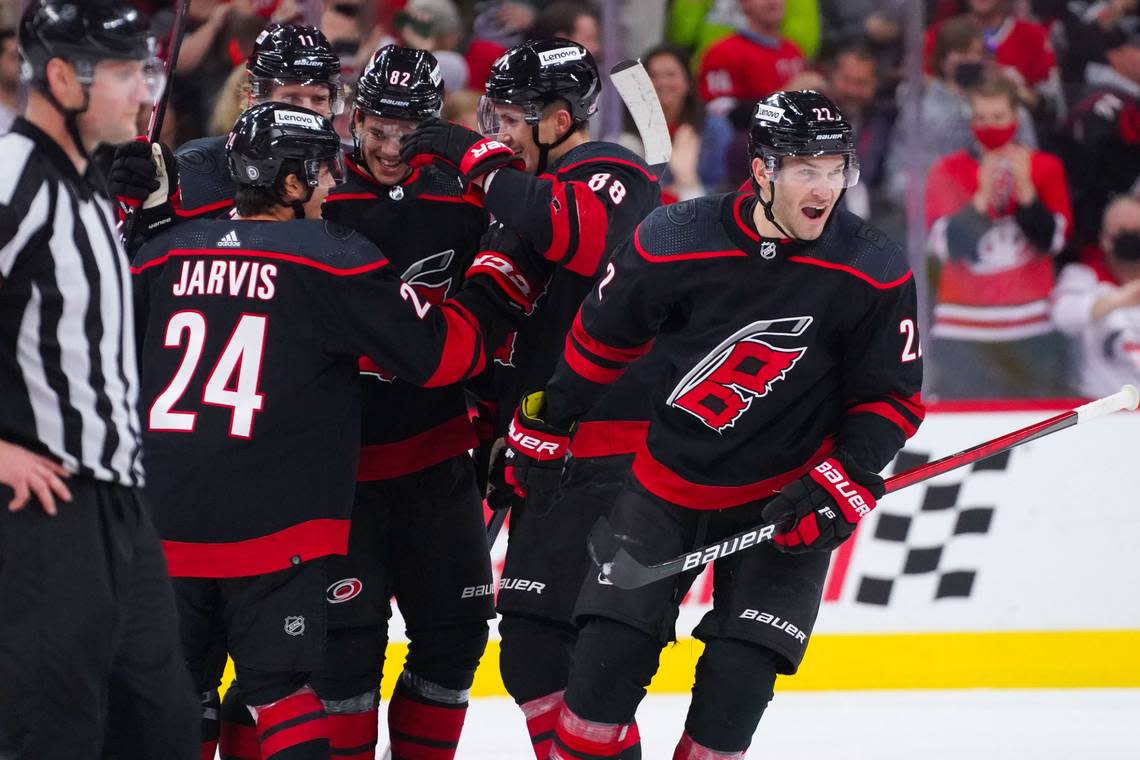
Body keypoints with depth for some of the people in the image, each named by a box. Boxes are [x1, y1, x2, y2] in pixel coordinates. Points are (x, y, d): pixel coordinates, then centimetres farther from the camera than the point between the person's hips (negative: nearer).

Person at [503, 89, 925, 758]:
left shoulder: (874, 273, -14)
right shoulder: (674, 243, -16)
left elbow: (892, 398, -3)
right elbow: (601, 337, 2)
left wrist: (841, 488, -16)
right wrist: (544, 424, 12)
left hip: (784, 497, -1)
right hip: (667, 477, 1)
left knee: (736, 683, -8)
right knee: (607, 662, -5)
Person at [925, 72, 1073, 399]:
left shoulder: (1045, 168, 7)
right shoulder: (948, 172, 5)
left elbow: (1052, 239, -2)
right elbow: (944, 243, -6)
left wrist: (1025, 190, -14)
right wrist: (983, 197, -17)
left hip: (1031, 327, 1)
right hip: (964, 332, -1)